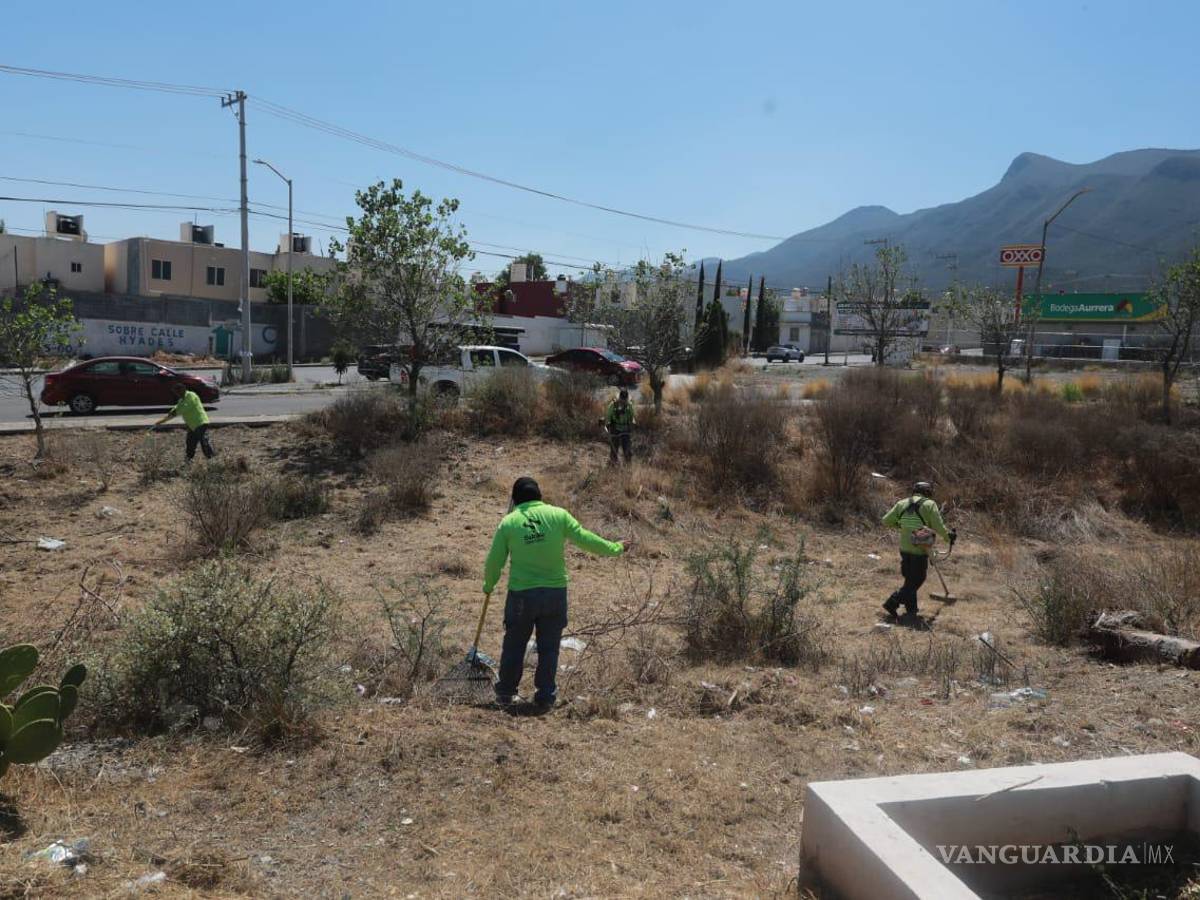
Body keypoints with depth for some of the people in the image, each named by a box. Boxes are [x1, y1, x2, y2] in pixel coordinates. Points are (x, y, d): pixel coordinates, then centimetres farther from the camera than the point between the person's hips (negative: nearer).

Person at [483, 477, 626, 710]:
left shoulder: (508, 522, -4)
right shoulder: (558, 515, -4)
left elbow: (494, 561, 1)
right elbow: (585, 538, -2)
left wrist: (489, 585, 20)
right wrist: (615, 549, 12)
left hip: (521, 595, 0)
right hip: (555, 593, 0)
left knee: (514, 645, 16)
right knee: (549, 647, 12)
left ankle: (506, 693, 27)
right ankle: (545, 696, 19)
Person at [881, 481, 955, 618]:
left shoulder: (902, 503, 5)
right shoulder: (929, 505, -7)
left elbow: (886, 520, 5)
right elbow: (939, 527, -10)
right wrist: (949, 536, 8)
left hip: (904, 548, 5)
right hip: (920, 550, -5)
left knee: (910, 578, 20)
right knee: (917, 580, 6)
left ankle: (911, 608, 27)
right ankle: (893, 602, -5)